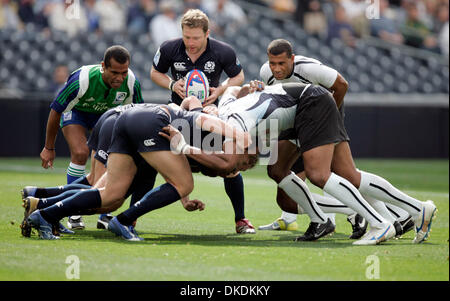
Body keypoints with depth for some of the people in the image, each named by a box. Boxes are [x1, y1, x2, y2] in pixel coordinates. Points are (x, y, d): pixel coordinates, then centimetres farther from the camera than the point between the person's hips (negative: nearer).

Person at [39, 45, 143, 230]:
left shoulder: (131, 82, -28)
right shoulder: (82, 80, -39)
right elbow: (56, 110, -25)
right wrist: (49, 148, -17)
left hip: (105, 114, 4)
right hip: (75, 111, -3)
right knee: (80, 153, -25)